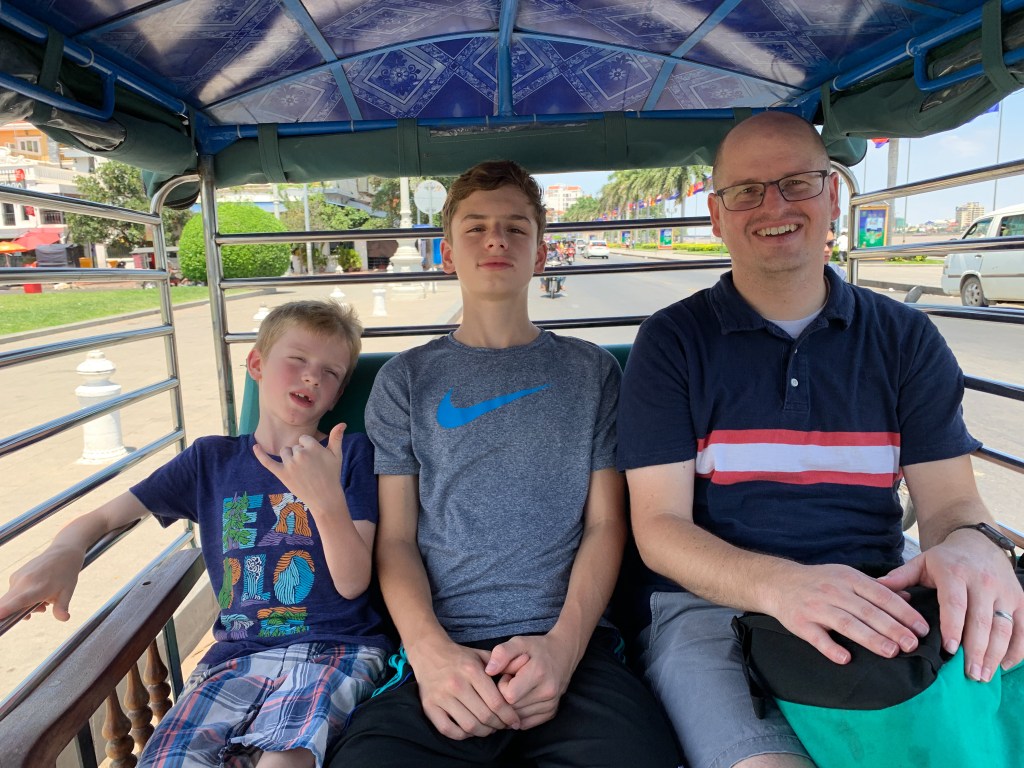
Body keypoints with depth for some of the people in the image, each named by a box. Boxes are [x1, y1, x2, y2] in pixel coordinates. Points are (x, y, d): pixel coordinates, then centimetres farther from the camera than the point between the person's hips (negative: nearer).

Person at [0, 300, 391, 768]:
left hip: (334, 648, -2)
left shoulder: (351, 455, 1)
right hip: (238, 654, 3)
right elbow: (104, 516, 12)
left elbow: (352, 583, -5)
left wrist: (327, 501, -24)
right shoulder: (212, 460, 10)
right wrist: (65, 550, -12)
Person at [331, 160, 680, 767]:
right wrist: (430, 649, -12)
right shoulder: (407, 379, 12)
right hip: (443, 652, 0)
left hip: (571, 646, 1)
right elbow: (396, 537, 7)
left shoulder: (590, 371, 13)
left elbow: (605, 523, 7)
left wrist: (564, 641, -10)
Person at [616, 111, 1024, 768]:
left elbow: (948, 499, 5)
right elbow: (659, 525, -6)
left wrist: (971, 544, -21)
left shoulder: (905, 338, 9)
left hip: (878, 609, 4)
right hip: (715, 605, -3)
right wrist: (777, 584, -26)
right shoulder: (671, 342, 0)